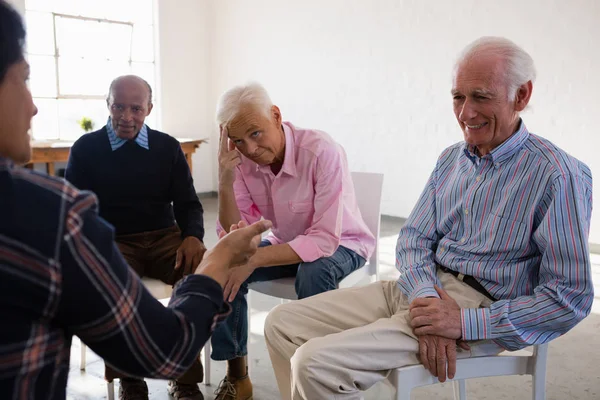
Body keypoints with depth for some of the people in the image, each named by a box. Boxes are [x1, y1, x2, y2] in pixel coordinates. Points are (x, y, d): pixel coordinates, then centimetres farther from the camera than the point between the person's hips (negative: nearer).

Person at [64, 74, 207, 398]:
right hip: (112, 242, -1)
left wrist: (193, 236, -15)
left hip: (164, 238, 2)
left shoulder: (168, 147, 8)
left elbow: (187, 203, 8)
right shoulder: (86, 148, 4)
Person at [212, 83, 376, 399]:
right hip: (286, 244, 5)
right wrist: (225, 184, -28)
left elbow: (325, 240, -33)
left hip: (340, 245, -5)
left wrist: (254, 260, -38)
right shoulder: (242, 159, -13)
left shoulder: (322, 151, -30)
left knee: (312, 273, -36)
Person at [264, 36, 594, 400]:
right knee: (282, 325, -1)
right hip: (418, 288, 7)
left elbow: (571, 297, -14)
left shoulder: (559, 176, -11)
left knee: (316, 364, -22)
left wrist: (464, 322, -20)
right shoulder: (451, 159, 11)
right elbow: (414, 238, 9)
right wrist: (427, 297, -13)